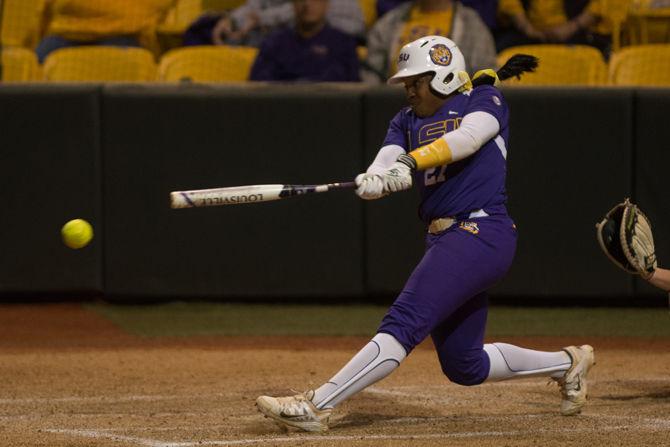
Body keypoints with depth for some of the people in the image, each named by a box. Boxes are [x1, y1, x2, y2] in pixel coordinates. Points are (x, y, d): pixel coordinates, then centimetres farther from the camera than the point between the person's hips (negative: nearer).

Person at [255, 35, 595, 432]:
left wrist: (411, 161, -34)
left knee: (404, 323, -20)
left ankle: (317, 406, -27)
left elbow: (468, 137, -20)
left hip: (482, 233, -9)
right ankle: (567, 363, 32)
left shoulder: (484, 100, 2)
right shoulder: (408, 121, 18)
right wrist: (374, 180, -26)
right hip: (446, 241, 9)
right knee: (464, 366, 13)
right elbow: (387, 163, 0)